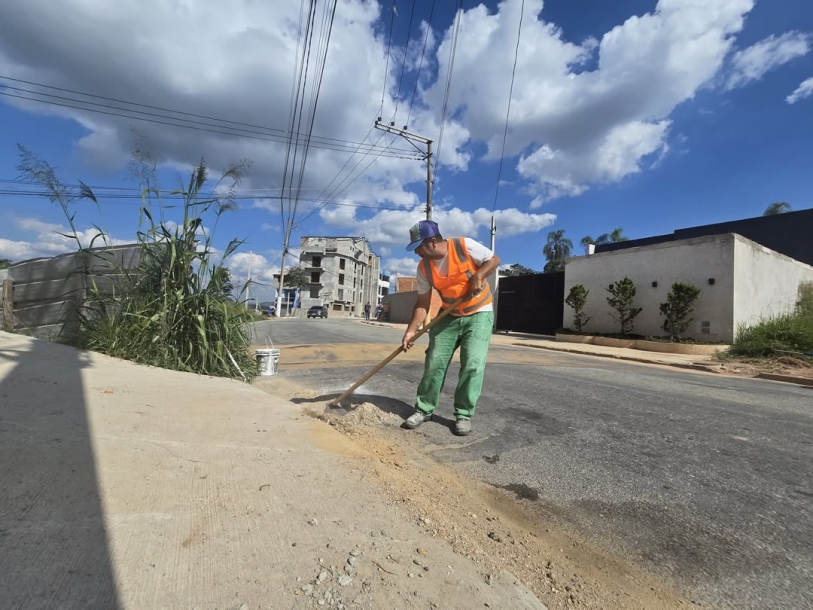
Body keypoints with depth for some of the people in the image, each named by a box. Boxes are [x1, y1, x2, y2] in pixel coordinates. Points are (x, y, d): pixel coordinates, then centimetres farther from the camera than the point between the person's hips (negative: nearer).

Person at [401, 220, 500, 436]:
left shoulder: (465, 246, -20)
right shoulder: (424, 268, -8)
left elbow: (494, 259, -9)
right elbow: (422, 303, -5)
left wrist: (478, 276, -27)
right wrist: (411, 330, -14)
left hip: (479, 314, -3)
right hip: (449, 316, 4)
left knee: (473, 365, -11)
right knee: (434, 362, 0)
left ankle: (463, 414, 5)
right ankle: (424, 409, 14)